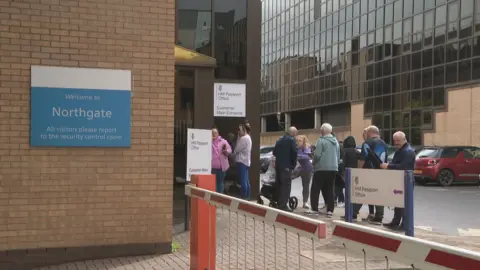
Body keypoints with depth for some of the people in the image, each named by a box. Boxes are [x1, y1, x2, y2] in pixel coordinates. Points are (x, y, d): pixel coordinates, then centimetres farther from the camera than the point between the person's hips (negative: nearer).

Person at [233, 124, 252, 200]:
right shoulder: (248, 138, 17)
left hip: (241, 161, -11)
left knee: (243, 181, -9)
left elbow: (237, 149, -13)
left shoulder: (243, 138, -15)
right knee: (246, 181, 12)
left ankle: (243, 197, -9)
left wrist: (233, 153, 8)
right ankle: (247, 197, 15)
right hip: (246, 161, 11)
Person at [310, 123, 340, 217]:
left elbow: (317, 155, -15)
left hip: (321, 168, -6)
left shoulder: (321, 141, -11)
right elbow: (338, 157, 15)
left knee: (315, 190, 2)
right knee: (330, 191, 9)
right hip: (333, 168, 6)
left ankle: (314, 209, -2)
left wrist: (314, 163, 3)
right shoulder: (336, 142, 12)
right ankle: (330, 210, 6)